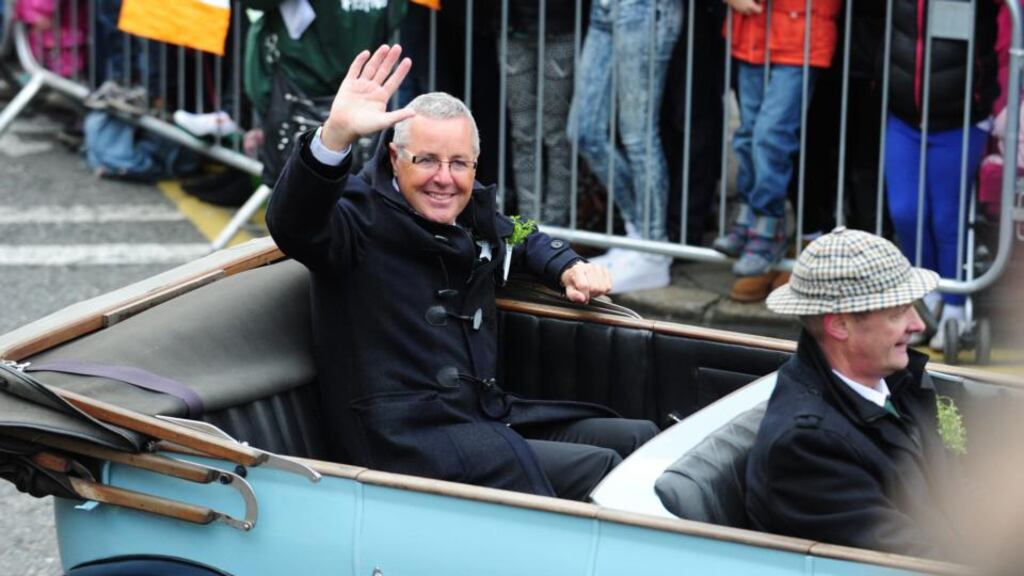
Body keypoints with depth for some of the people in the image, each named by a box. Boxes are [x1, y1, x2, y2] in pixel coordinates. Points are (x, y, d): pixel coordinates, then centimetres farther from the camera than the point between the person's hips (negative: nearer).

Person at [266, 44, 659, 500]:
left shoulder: (472, 215, 14)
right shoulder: (362, 219, -9)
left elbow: (524, 240, 39)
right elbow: (293, 226, -34)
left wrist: (570, 269, 18)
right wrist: (335, 135, -49)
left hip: (489, 417, 9)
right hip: (408, 441, -9)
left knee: (642, 440, 4)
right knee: (601, 470, -21)